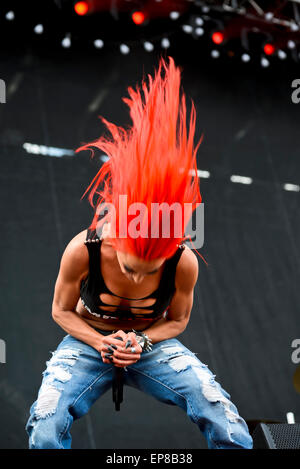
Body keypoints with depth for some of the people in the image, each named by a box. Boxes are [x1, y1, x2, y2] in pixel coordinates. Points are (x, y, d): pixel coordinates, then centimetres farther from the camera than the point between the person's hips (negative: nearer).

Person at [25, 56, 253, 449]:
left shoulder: (184, 262, -22)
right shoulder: (82, 250, -24)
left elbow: (177, 320, -2)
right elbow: (61, 311, -6)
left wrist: (141, 342, -21)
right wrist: (101, 342, -23)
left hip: (153, 343, 1)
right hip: (88, 341, 0)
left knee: (228, 424, -20)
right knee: (45, 428, -28)